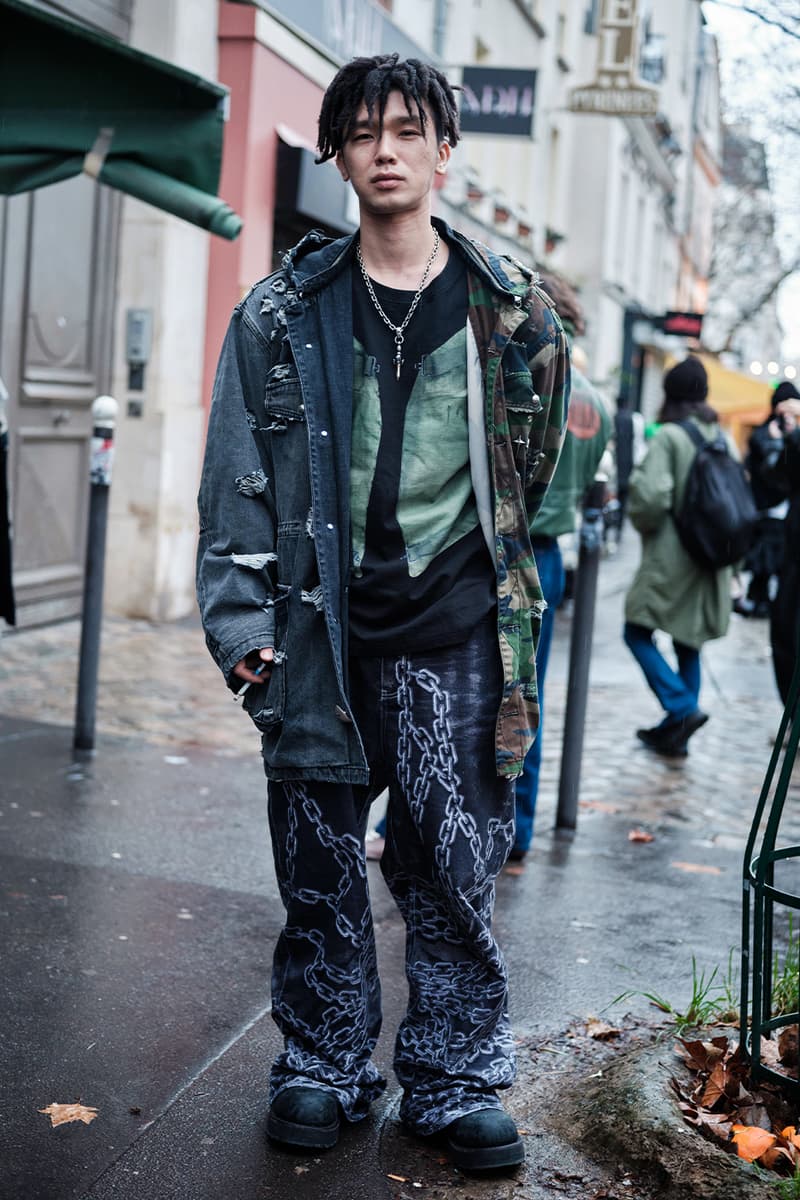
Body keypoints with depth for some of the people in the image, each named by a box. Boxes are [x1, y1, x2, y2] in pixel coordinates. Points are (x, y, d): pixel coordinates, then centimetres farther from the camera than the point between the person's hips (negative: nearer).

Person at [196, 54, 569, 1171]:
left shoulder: (507, 307, 5)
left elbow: (530, 464, 14)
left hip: (450, 626, -1)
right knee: (319, 861, 9)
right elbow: (239, 473, 3)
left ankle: (457, 1079, 18)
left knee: (454, 863, 1)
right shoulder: (284, 311, 5)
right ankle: (323, 1064, 26)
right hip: (317, 622, 1)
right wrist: (243, 617, -3)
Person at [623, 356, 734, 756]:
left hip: (670, 558, -7)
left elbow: (651, 496, -22)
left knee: (638, 633, 3)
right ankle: (675, 732, 19)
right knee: (688, 644, 14)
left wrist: (642, 522, -1)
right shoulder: (722, 438, 6)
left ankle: (682, 708, -13)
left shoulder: (669, 436, -13)